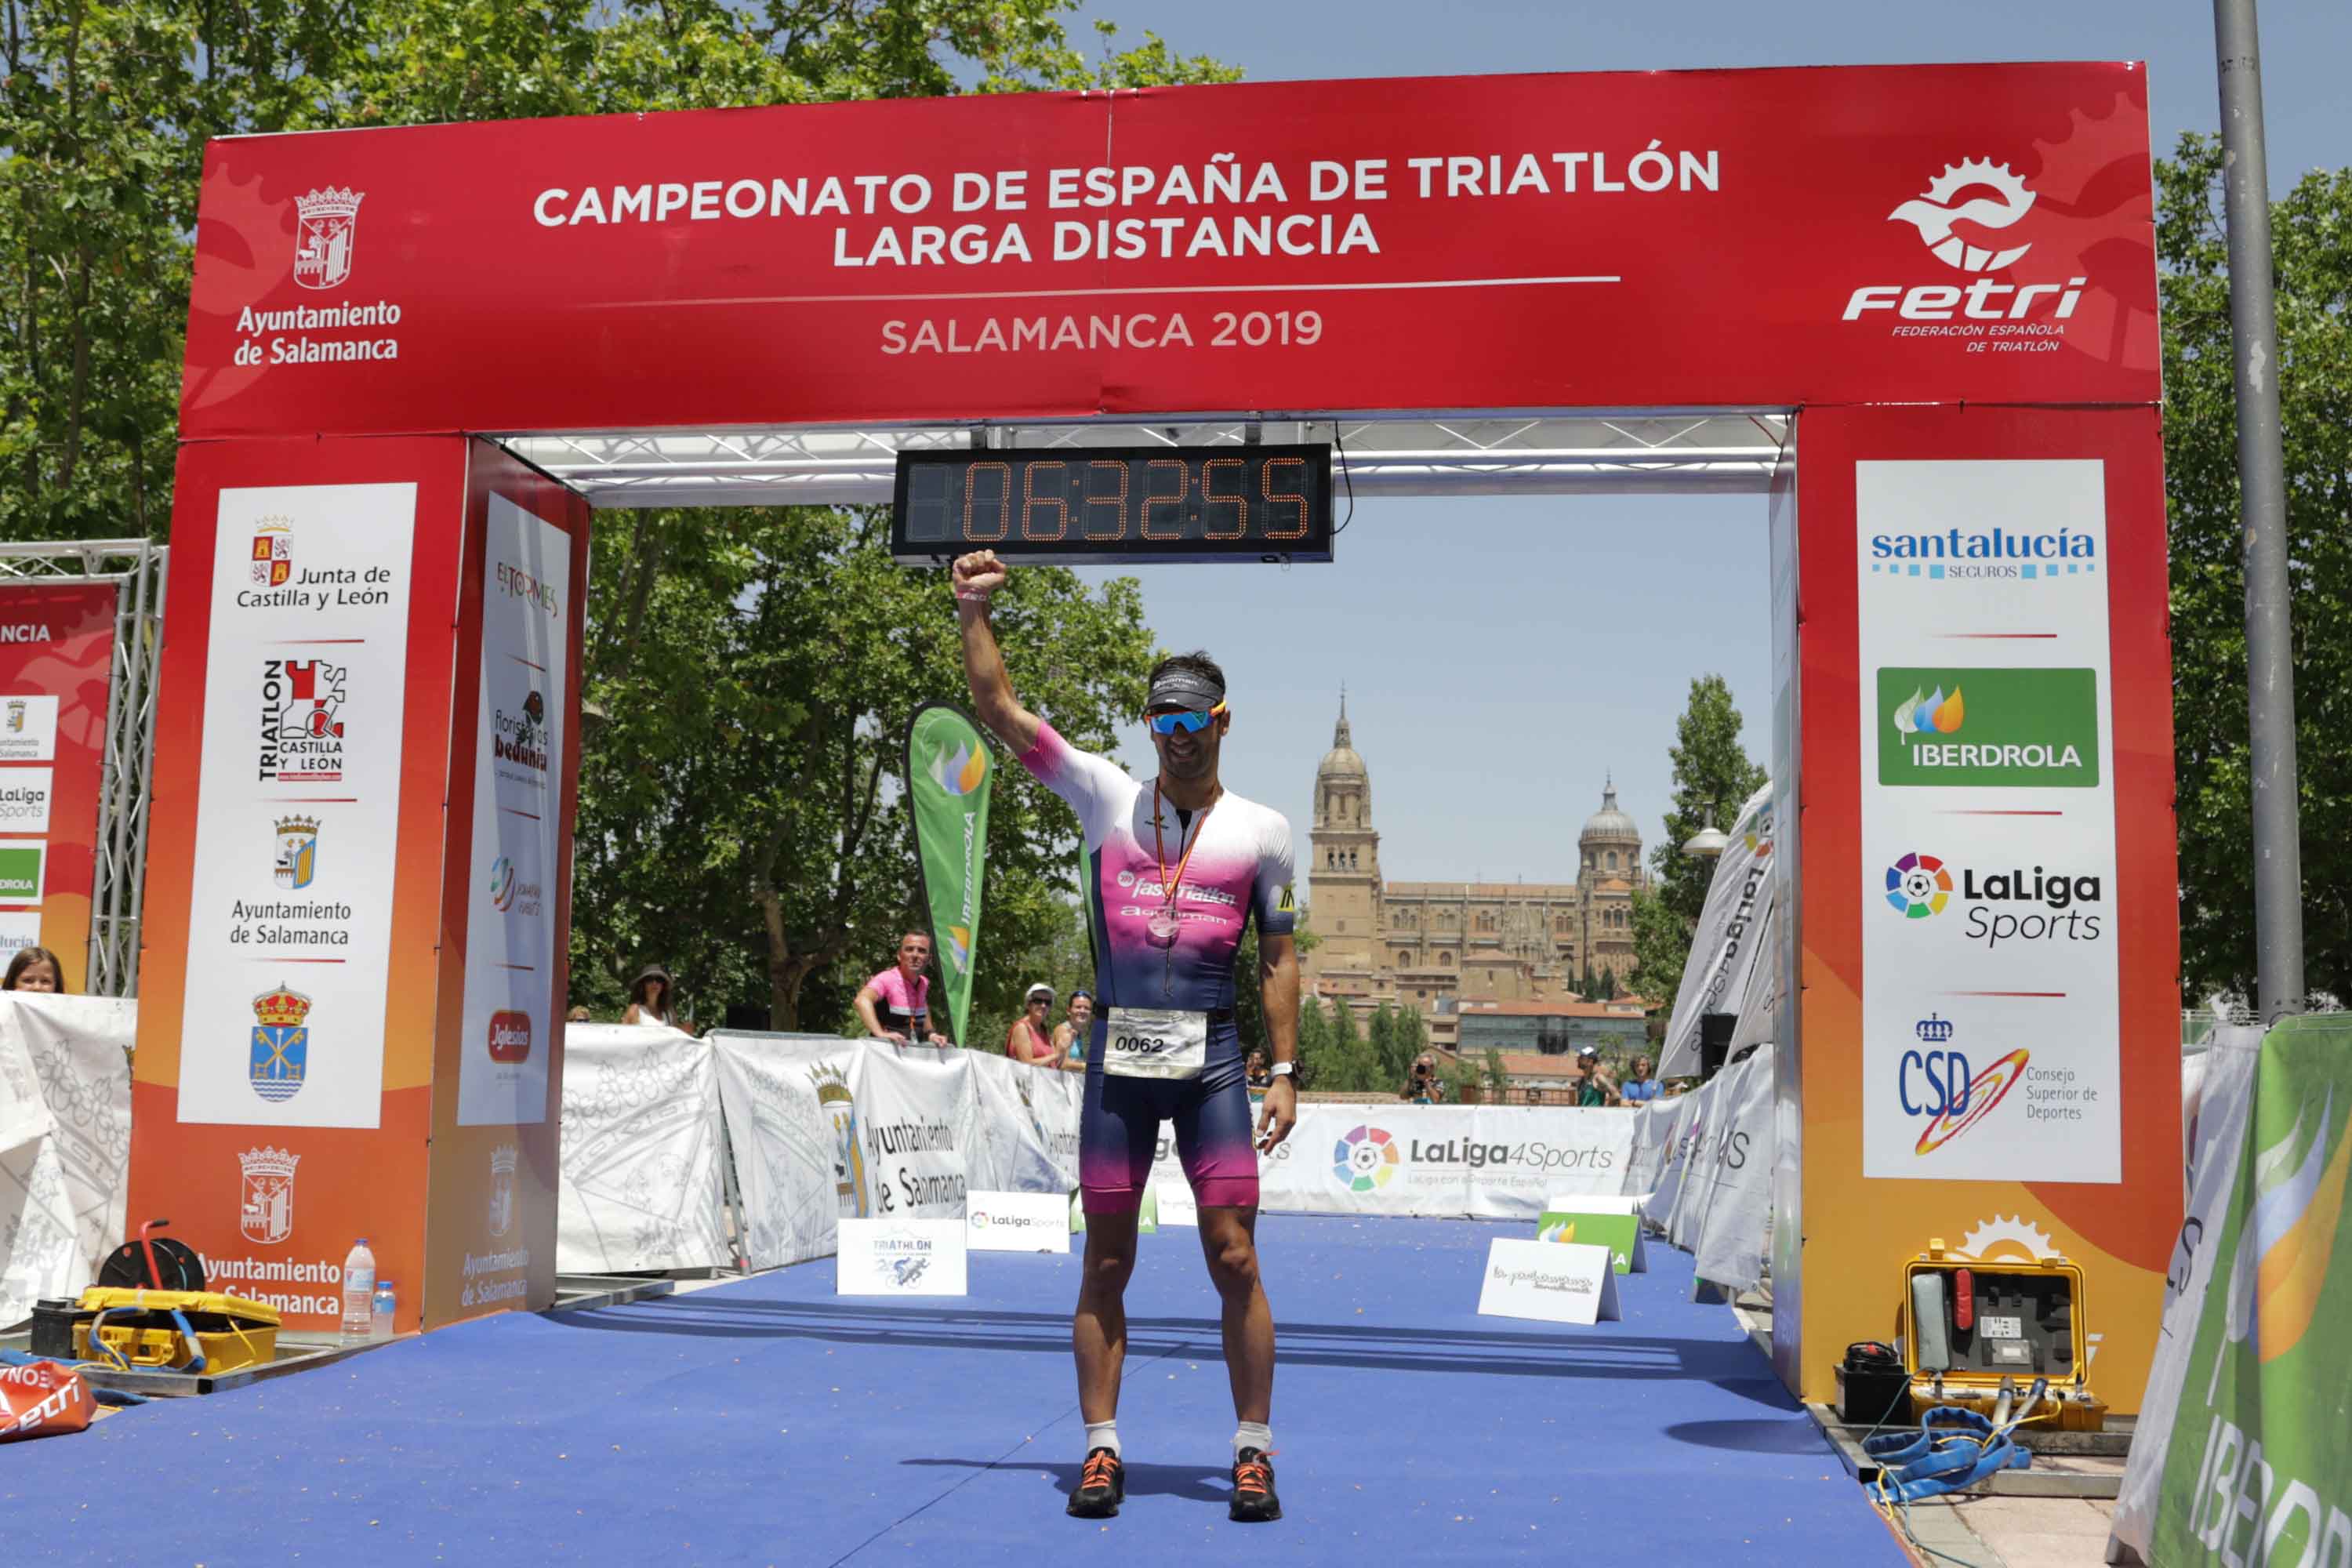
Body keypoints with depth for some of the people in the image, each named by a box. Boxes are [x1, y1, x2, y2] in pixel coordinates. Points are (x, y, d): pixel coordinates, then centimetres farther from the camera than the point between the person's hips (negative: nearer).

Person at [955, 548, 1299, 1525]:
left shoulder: (1261, 830, 6)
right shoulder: (1107, 797, 7)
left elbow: (1279, 957, 8)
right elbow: (997, 707, 4)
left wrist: (1285, 1070, 1)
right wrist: (974, 613, -6)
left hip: (1212, 1058, -1)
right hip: (1118, 1056, 1)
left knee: (1234, 1259, -3)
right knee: (1105, 1265, 4)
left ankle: (1253, 1453, 10)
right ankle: (1101, 1449, 15)